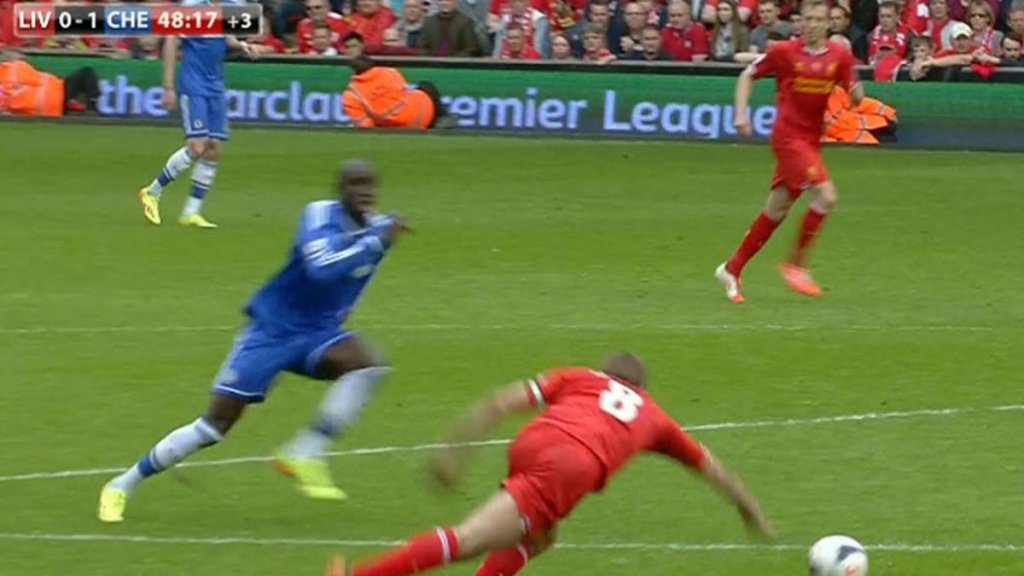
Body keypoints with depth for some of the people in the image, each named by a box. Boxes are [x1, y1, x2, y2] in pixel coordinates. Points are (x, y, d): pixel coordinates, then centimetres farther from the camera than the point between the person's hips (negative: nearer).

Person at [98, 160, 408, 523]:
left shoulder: (377, 228, 2)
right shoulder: (320, 215, -17)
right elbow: (322, 268, -36)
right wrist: (376, 242, -35)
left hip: (318, 331, 5)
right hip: (273, 329, -5)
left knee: (368, 365, -26)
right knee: (216, 424, -8)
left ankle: (305, 456, -16)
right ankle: (123, 485, 7)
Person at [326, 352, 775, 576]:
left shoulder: (578, 378, 35)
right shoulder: (652, 416, 37)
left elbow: (504, 402, 19)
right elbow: (709, 467, 51)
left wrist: (455, 449, 17)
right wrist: (749, 509, 65)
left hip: (533, 444, 3)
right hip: (575, 466, -3)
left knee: (537, 537, 30)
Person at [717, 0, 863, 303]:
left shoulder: (840, 56, 2)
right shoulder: (783, 51, -7)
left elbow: (854, 97, 8)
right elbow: (748, 75, 5)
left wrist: (856, 94, -15)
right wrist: (740, 114, -5)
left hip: (811, 139, 5)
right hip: (788, 136, -5)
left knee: (777, 209, 11)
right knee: (825, 195, -20)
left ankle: (732, 269, 23)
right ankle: (796, 264, -6)